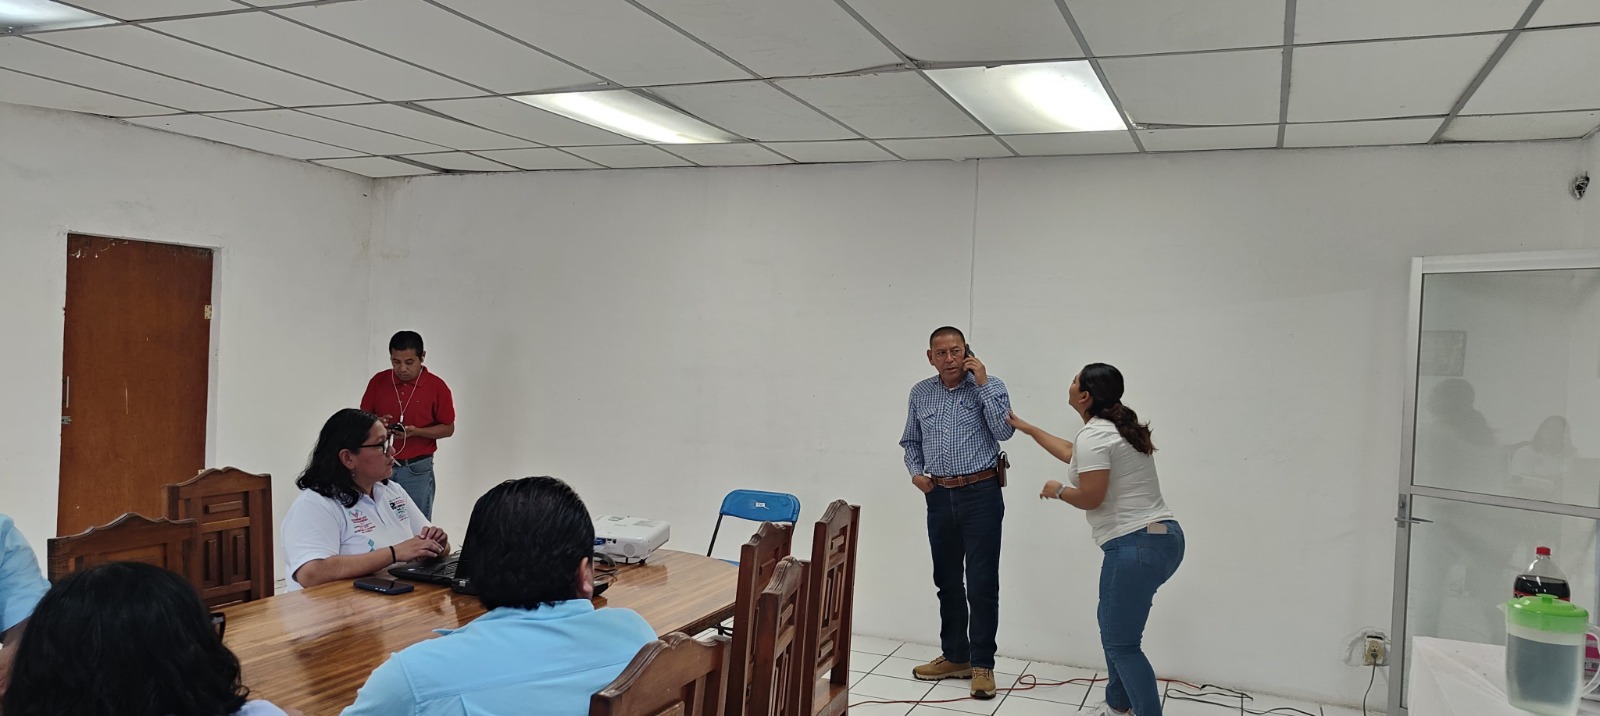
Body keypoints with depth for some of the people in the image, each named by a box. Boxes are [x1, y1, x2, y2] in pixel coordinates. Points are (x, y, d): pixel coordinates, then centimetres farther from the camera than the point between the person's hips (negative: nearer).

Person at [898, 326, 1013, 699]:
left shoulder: (989, 386, -3)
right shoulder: (920, 393, 8)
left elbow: (1004, 431, -16)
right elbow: (910, 441, 17)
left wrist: (983, 381, -15)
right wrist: (916, 471, -1)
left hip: (981, 494, -4)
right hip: (939, 497, 4)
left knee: (982, 583, -3)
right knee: (947, 581, 12)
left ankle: (982, 665, 7)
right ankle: (955, 657, 24)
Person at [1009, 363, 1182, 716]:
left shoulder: (1093, 435, -13)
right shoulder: (1115, 428, 18)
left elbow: (1090, 497, -18)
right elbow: (1072, 454, 33)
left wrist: (1058, 490, 3)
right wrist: (1027, 428, 42)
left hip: (1136, 546, -11)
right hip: (1162, 538, 11)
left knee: (1121, 644, -5)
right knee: (1113, 625, 24)